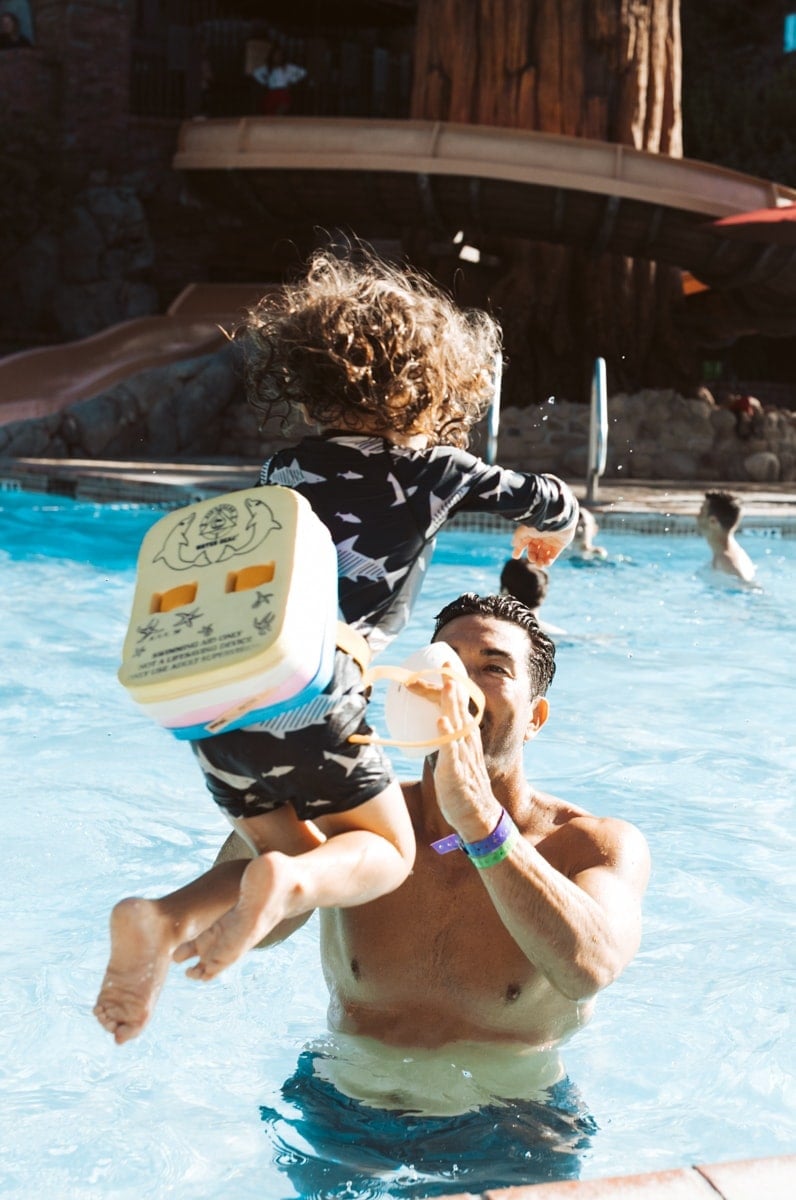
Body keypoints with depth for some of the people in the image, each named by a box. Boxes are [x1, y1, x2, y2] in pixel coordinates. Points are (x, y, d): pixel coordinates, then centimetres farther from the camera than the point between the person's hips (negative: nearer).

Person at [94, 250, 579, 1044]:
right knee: (385, 853, 16)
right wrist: (544, 535, 44)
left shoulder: (283, 470, 18)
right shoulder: (435, 470, 9)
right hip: (311, 705, -5)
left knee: (296, 861, 22)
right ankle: (285, 880, -18)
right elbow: (554, 505, 21)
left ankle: (155, 918, -4)